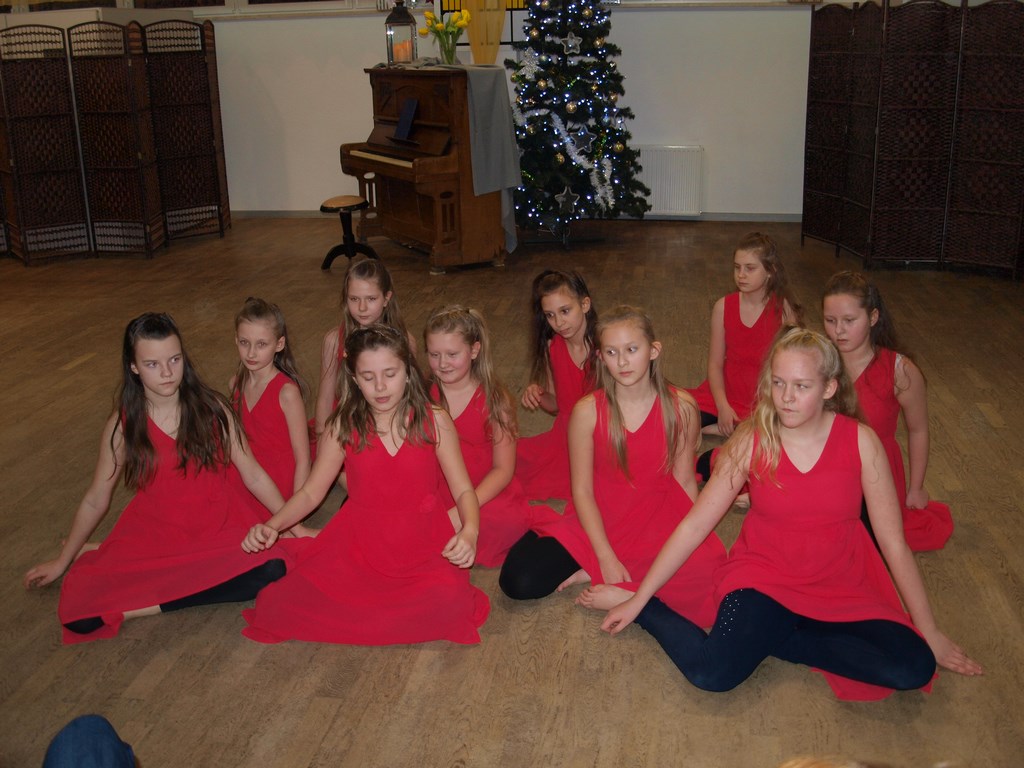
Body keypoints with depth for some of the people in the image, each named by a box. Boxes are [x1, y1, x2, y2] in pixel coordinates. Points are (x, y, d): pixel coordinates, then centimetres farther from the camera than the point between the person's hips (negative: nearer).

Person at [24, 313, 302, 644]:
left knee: (270, 570, -32)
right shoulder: (123, 425, -4)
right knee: (82, 615, -25)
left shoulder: (211, 408, -6)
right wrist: (62, 561, 16)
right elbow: (95, 501, 8)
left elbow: (254, 475, 0)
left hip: (220, 529, 1)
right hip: (154, 537, -1)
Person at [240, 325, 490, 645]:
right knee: (280, 605, -20)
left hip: (422, 544, -1)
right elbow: (311, 492, 5)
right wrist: (271, 526, -13)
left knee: (447, 600, -34)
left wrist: (469, 532, -23)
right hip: (358, 543, 1)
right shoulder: (344, 427, 1)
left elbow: (463, 490, -2)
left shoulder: (434, 422, -3)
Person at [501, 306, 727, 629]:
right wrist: (607, 559, -14)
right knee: (519, 581, -19)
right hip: (599, 522, 0)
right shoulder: (588, 411, -11)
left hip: (658, 523, 1)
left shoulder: (681, 407, -8)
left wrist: (690, 544, -11)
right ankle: (602, 571, 2)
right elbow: (582, 491, -8)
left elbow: (684, 481, -1)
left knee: (707, 571, -30)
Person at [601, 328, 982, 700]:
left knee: (915, 668, -22)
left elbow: (893, 542, -4)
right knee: (712, 673, -30)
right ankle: (646, 609, -1)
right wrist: (637, 600, -5)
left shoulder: (860, 441, -10)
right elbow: (694, 525, -5)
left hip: (840, 588, 3)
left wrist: (930, 633, 1)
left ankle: (768, 638, -8)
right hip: (762, 579, -3)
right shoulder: (752, 440, -10)